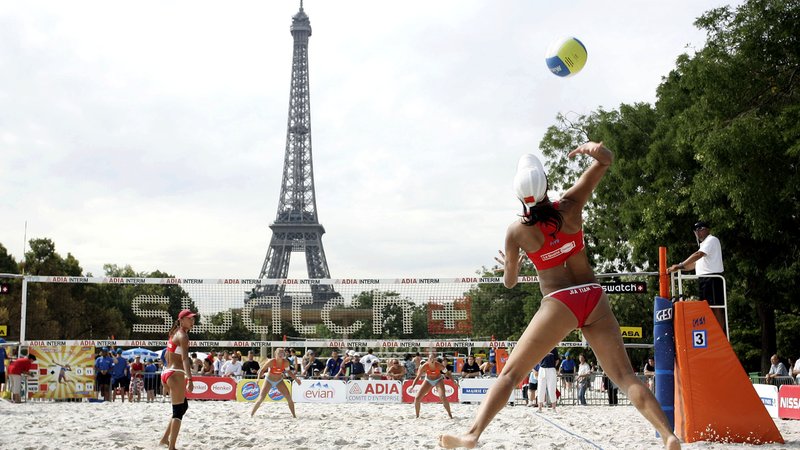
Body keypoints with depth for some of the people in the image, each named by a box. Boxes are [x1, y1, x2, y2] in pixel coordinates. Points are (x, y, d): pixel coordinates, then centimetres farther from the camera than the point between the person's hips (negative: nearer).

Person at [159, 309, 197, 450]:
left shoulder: (174, 334, 17)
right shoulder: (183, 336, -12)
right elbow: (185, 358, -25)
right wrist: (189, 379, -35)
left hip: (167, 373, 10)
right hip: (176, 374, -10)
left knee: (183, 406, 20)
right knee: (178, 410, -6)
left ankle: (165, 438, 22)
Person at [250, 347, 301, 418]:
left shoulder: (286, 362, -14)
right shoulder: (271, 361, -25)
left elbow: (288, 371, 6)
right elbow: (262, 370, -18)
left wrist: (296, 379, 3)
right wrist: (258, 378, -33)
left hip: (279, 381, 3)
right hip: (269, 380, -3)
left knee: (289, 397, -9)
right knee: (261, 398, -10)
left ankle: (294, 415, 3)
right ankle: (251, 414, 4)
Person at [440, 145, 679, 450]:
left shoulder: (516, 231, -1)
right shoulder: (570, 205, 0)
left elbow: (510, 281, 14)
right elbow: (606, 160, 1)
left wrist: (508, 264, 32)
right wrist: (590, 148, 17)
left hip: (559, 303, -2)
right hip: (594, 298, 2)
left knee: (510, 373, 3)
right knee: (625, 376, 2)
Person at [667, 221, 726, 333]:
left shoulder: (711, 240, -3)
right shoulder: (704, 244, 28)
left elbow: (698, 255, -18)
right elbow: (695, 263, 24)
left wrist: (679, 266, -23)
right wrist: (679, 268, 11)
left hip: (712, 278, -10)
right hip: (704, 279, 10)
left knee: (715, 308, -12)